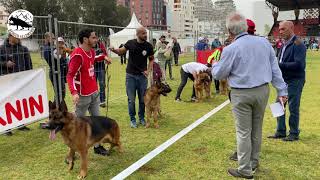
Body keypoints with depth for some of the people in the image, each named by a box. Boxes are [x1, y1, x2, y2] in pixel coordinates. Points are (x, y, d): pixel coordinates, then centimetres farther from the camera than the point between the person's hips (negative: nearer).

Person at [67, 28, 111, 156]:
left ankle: (97, 146, 27)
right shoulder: (77, 55, -20)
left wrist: (103, 57, 18)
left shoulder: (92, 51, 6)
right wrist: (74, 92, -34)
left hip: (94, 93, 8)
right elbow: (70, 75, -21)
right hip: (83, 95, -8)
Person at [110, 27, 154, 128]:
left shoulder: (148, 46, -5)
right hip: (130, 75, -1)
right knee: (131, 100, 4)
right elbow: (121, 52, 8)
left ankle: (141, 118, 27)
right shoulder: (130, 43, -6)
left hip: (142, 76, 1)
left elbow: (151, 59, 8)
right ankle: (132, 119, 19)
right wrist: (114, 50, -14)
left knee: (142, 99, 8)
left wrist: (148, 70, -8)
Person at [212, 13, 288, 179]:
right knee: (257, 128, 18)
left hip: (242, 94, -5)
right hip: (262, 90, 5)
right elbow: (275, 68, 4)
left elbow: (219, 74, -4)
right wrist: (281, 90, 9)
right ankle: (254, 162, 33)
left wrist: (215, 64, 17)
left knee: (243, 132, 5)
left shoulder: (231, 49, -14)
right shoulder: (264, 42, 2)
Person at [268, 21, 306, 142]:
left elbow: (299, 64, -23)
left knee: (293, 108, 1)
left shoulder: (298, 44, -14)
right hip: (284, 80, 8)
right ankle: (281, 132, 24)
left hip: (295, 81, -8)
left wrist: (281, 65, -25)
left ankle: (294, 134, 16)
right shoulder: (285, 44, 12)